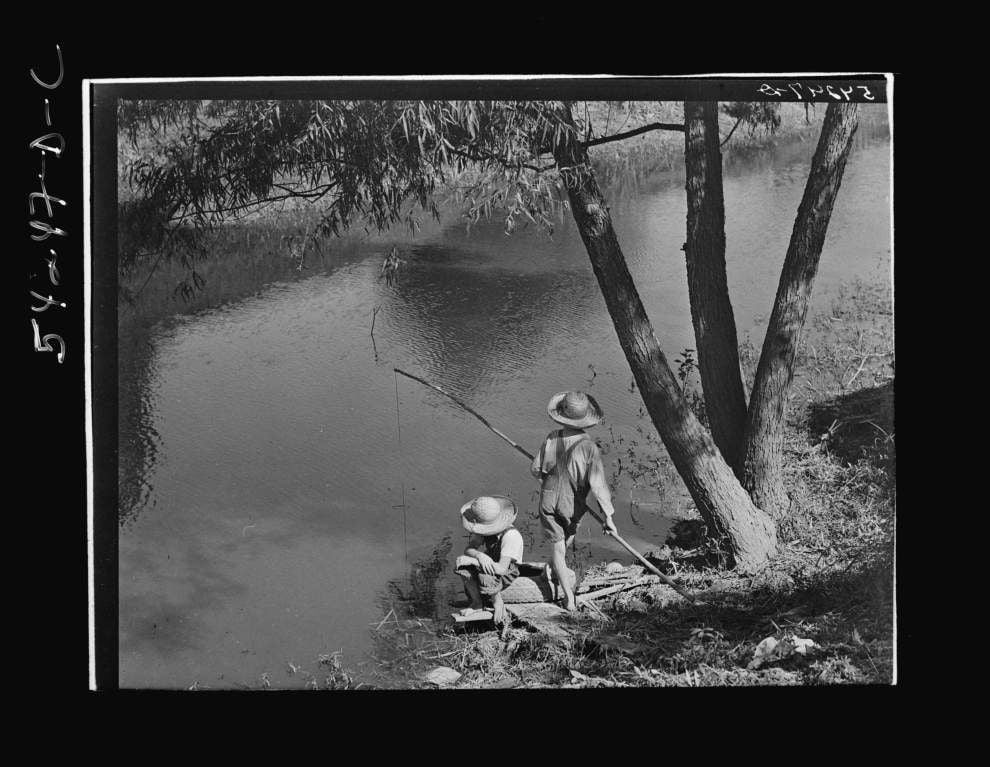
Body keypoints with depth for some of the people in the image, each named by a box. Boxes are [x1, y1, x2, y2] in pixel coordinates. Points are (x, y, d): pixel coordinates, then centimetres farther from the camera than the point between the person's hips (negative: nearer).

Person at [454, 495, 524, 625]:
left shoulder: (511, 536, -31)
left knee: (485, 578, -38)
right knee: (462, 567, -24)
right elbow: (468, 549, -17)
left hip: (507, 574, -5)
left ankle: (498, 603, -5)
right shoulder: (483, 530, -12)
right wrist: (479, 555, -42)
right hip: (488, 565, 6)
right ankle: (477, 603, -3)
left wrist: (472, 560, -38)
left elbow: (502, 569, -38)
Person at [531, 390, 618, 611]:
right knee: (568, 534, 31)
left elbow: (536, 469, -5)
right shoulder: (589, 447, -26)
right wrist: (608, 516, -16)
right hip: (573, 504, -1)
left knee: (557, 546, 12)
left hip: (549, 501, 1)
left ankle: (569, 598, 12)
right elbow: (597, 484, -25)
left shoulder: (551, 439, -18)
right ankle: (557, 567, 55)